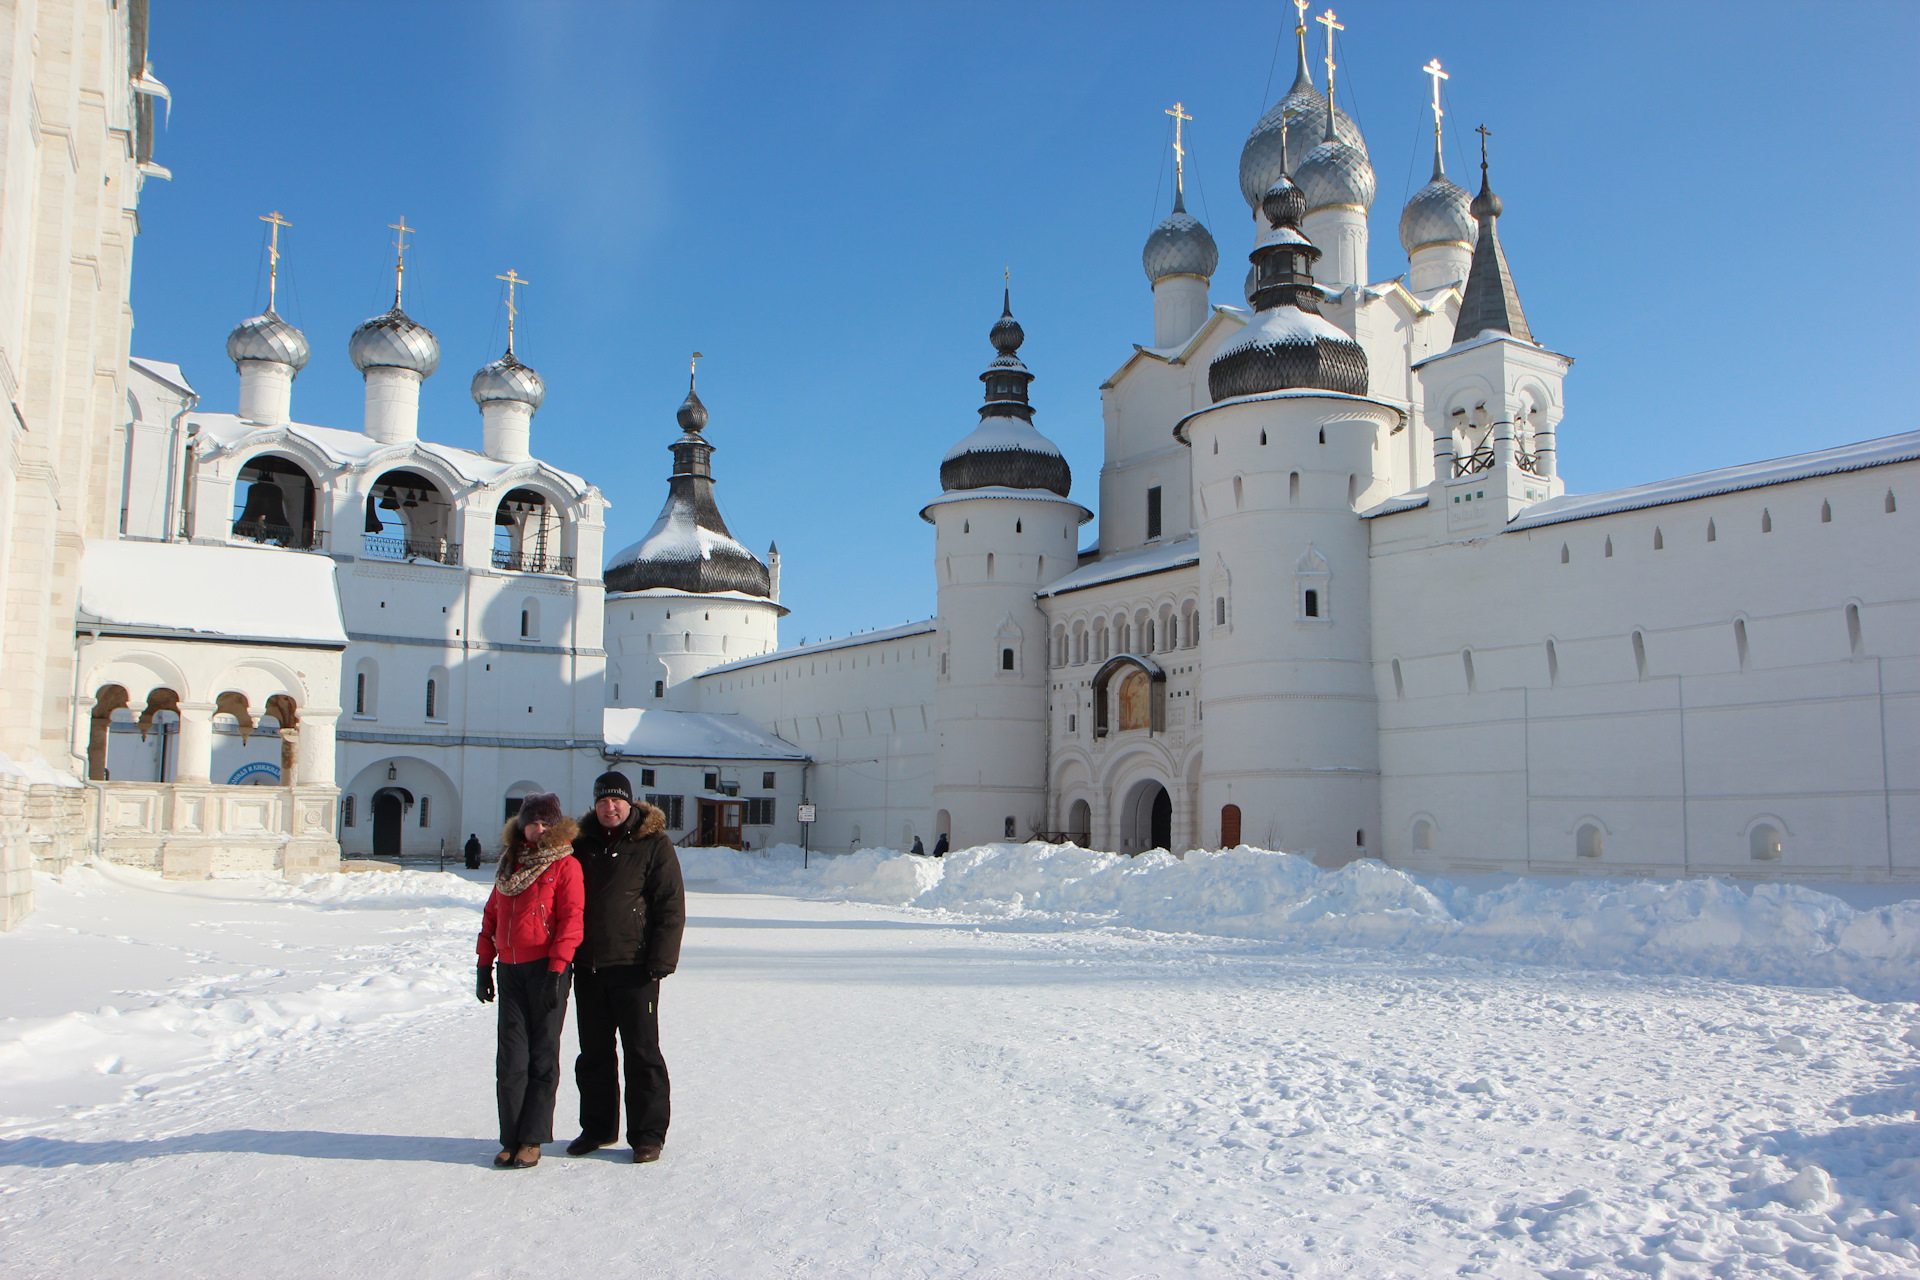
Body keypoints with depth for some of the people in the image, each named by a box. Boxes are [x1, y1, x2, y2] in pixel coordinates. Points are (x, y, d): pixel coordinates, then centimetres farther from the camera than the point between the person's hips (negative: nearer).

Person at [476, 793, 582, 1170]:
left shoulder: (565, 865, -2)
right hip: (511, 969, 5)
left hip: (546, 968, -5)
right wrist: (484, 965, 14)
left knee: (543, 1055, 1)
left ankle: (532, 1139, 8)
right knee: (511, 1056, 3)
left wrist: (556, 970, -16)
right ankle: (511, 1138, 11)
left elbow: (571, 919, -9)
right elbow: (492, 915, 19)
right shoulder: (510, 864, 15)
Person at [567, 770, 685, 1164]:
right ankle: (598, 1128, 26)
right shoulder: (583, 845, 12)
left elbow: (671, 907, -6)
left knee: (641, 1053, -1)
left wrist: (660, 961, -13)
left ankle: (648, 1135, 8)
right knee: (593, 1053, 14)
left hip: (633, 968, -5)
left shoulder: (654, 845, -3)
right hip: (588, 968, 5)